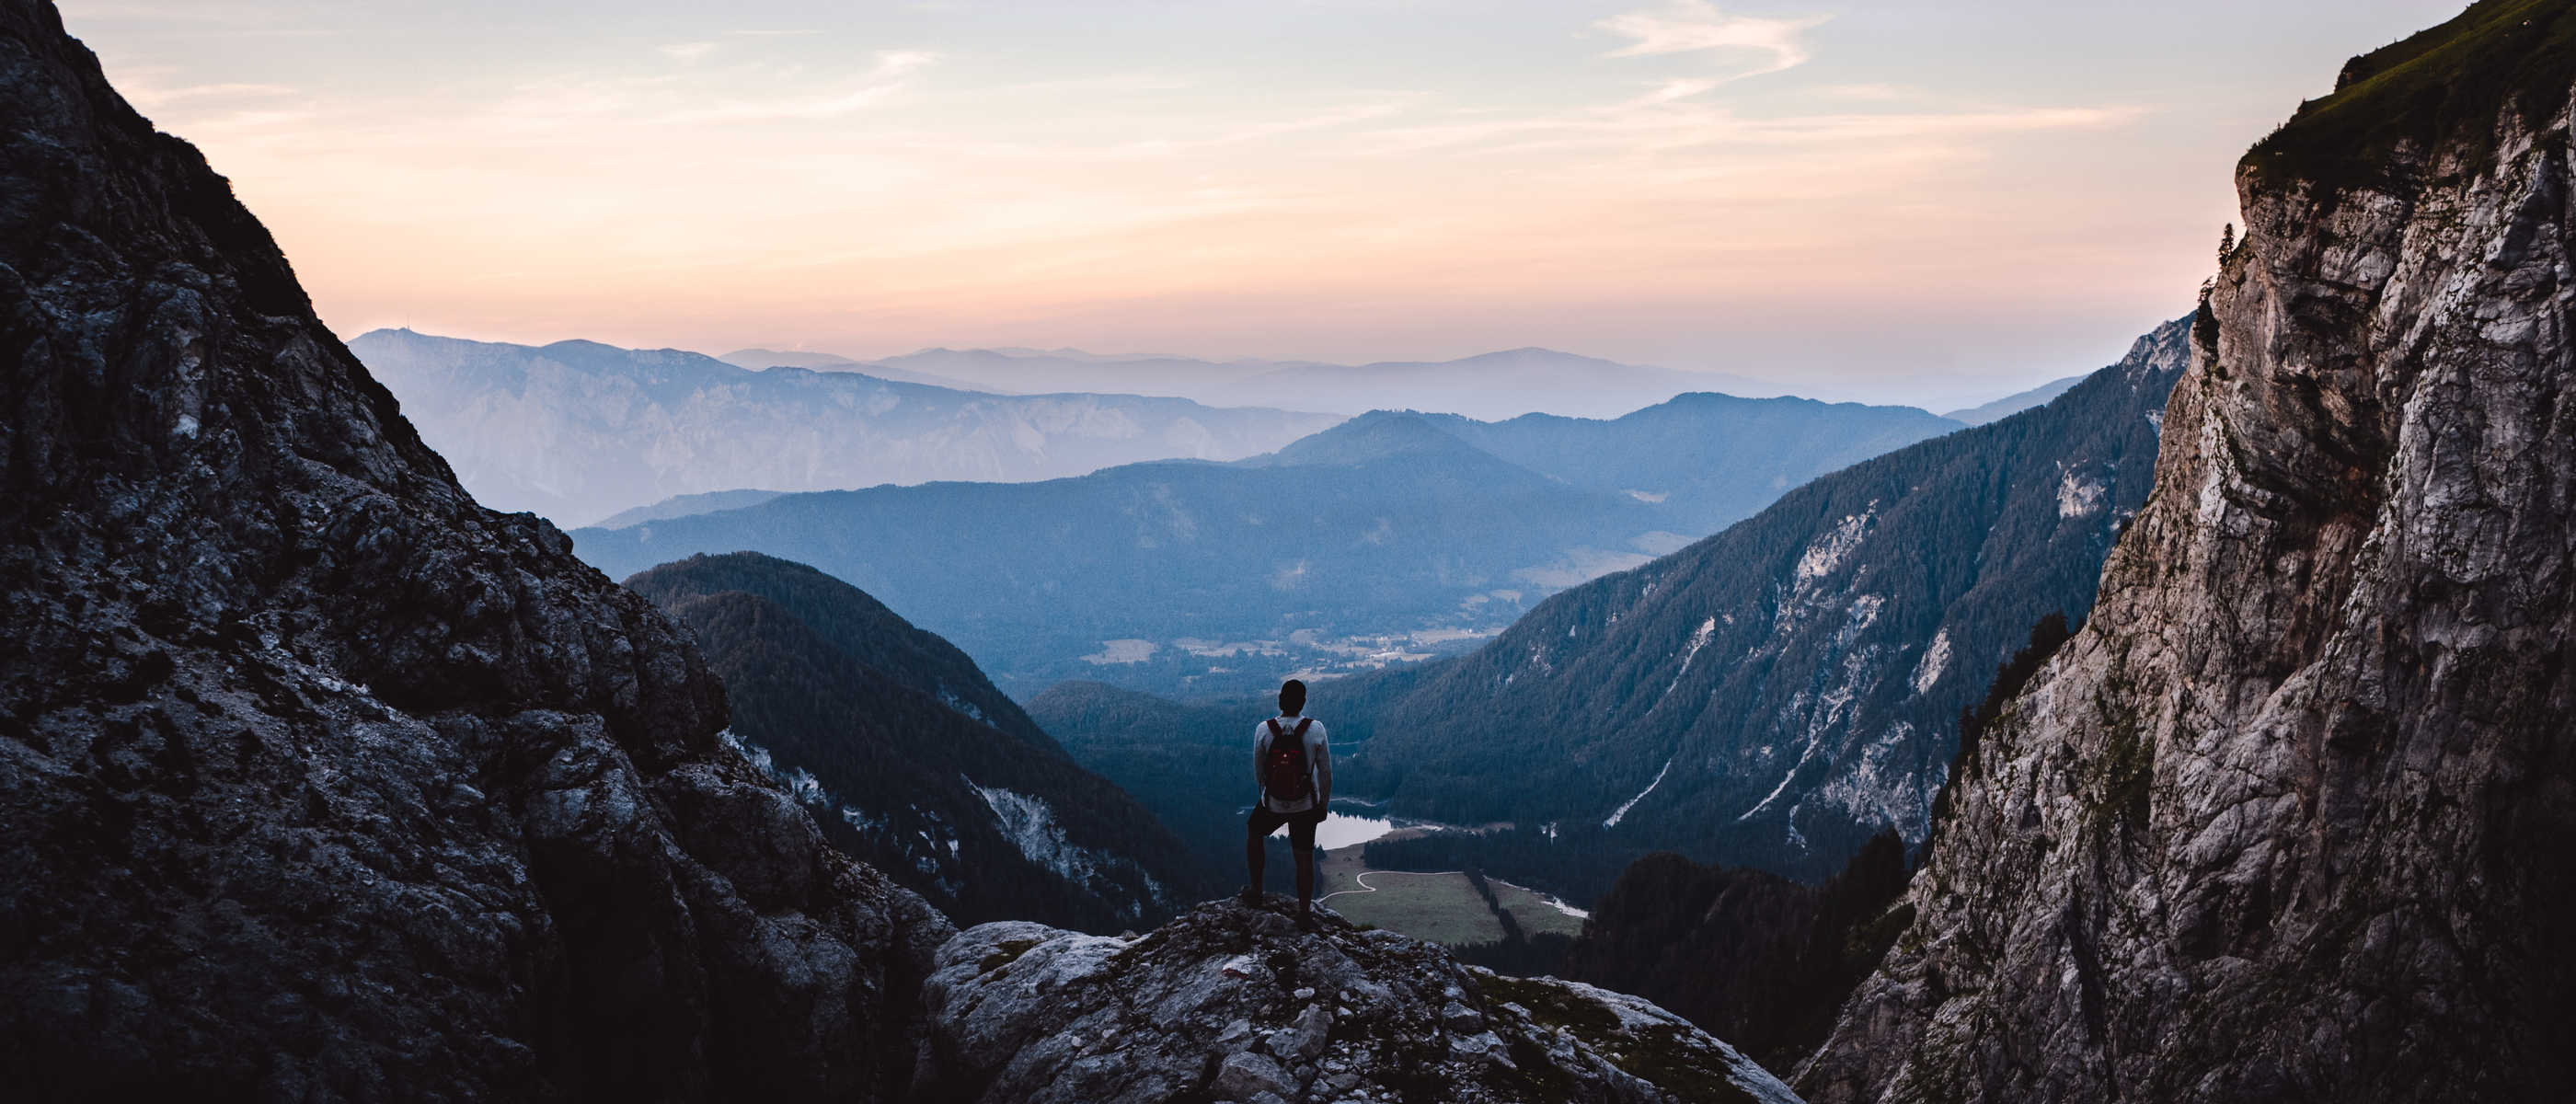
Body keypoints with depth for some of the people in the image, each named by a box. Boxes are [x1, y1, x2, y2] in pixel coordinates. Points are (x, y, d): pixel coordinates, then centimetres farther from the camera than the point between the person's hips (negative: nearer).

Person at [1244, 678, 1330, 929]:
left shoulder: (1264, 730, -17)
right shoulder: (1315, 729, -18)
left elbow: (1258, 772, -5)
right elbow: (1325, 772, -9)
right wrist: (1324, 804, 7)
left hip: (1273, 804, 0)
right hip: (1306, 805, 0)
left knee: (1253, 833, 30)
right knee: (1304, 856, 15)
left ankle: (1256, 891, 37)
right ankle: (1305, 913, 24)